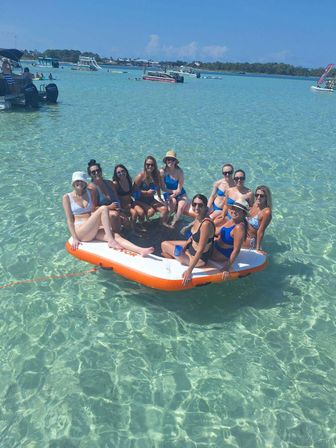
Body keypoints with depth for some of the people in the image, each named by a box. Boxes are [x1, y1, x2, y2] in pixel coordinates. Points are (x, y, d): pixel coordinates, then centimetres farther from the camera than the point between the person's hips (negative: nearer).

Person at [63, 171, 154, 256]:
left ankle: (141, 250, -45)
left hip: (93, 230, 4)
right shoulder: (67, 197, 2)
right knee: (103, 209, -25)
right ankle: (111, 241, -30)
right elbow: (69, 219, -3)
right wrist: (74, 238, -12)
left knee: (116, 235, -25)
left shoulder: (90, 193, 14)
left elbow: (93, 211, 14)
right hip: (80, 232, -4)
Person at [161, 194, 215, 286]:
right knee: (164, 243, 14)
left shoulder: (206, 224, -33)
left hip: (199, 259, -9)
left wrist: (189, 270, -29)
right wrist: (186, 243, -5)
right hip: (192, 247, 9)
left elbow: (200, 250, -31)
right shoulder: (198, 217, -6)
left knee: (164, 245, 1)